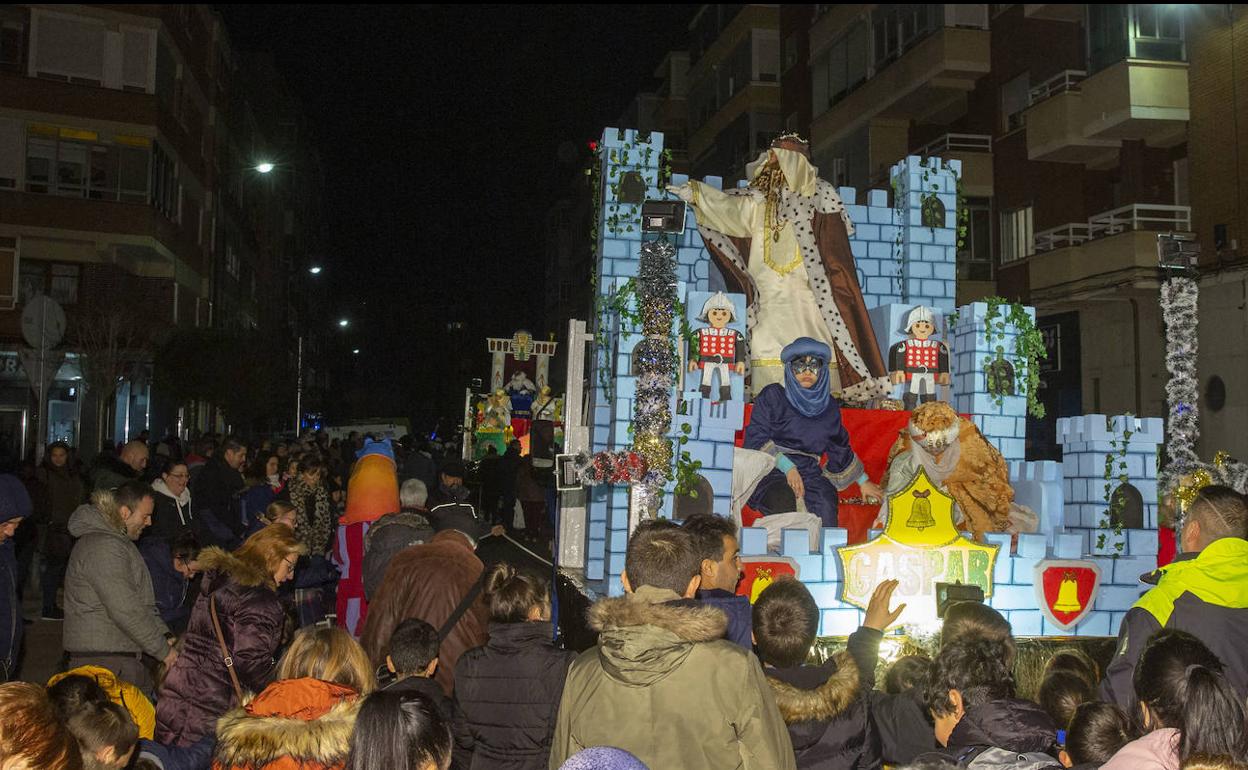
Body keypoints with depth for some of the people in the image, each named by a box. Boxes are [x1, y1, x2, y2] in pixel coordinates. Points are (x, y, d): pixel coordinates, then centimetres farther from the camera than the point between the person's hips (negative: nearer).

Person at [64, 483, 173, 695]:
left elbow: (142, 601, 23)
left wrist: (165, 636, 9)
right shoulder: (102, 547, -16)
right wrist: (163, 650, -14)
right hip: (103, 660, -10)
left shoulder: (118, 542, 19)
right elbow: (125, 611, -21)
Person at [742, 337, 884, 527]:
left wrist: (863, 481, 30)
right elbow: (756, 438, -4)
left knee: (825, 504, -28)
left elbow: (840, 449, 29)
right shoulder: (773, 396, 4)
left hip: (808, 474, 4)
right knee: (785, 500, -36)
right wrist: (788, 467, -13)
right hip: (771, 472, -3)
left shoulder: (828, 407, 16)